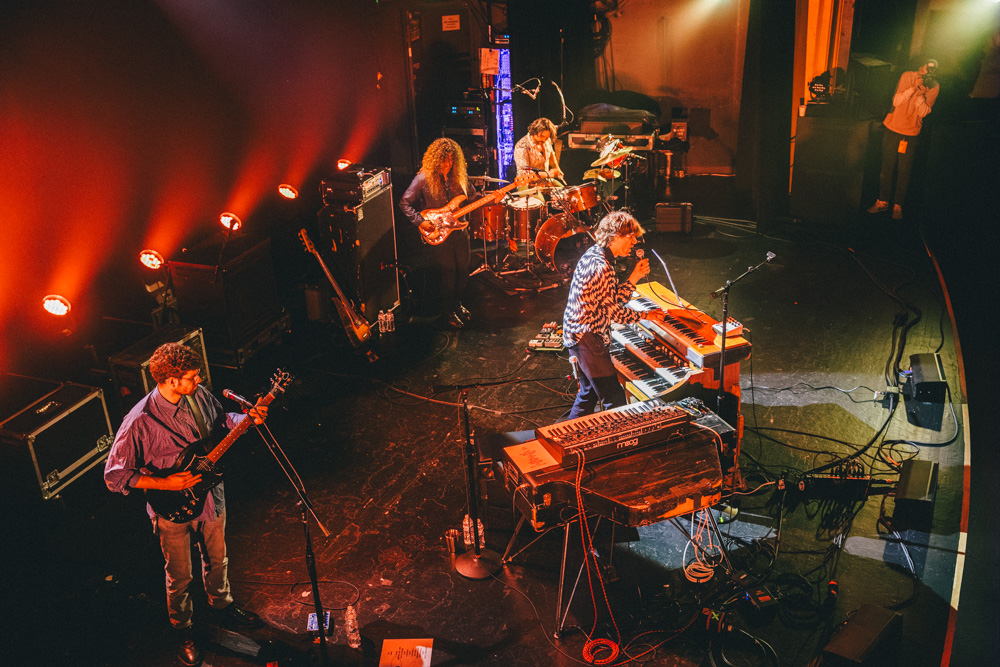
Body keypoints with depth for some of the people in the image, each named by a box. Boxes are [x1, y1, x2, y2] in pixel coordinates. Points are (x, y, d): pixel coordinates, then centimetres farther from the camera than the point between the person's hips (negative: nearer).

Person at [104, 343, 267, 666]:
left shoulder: (199, 395, -14)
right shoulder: (140, 422, -31)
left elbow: (221, 420, 8)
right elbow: (114, 475, -22)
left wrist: (248, 418, -12)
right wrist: (164, 483, -29)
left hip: (210, 498, 5)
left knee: (217, 560, 27)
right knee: (180, 577, 17)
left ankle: (222, 604, 55)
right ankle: (183, 628, 44)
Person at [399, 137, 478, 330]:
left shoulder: (459, 175, 2)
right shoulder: (424, 179, -12)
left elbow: (472, 196, 14)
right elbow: (405, 203, -8)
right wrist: (420, 221, -16)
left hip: (459, 229, 5)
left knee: (463, 268, 10)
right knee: (449, 271, -3)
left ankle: (457, 303, 34)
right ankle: (448, 312, 15)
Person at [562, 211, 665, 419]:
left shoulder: (594, 254, 10)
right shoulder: (602, 266, -22)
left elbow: (615, 298, 12)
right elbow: (614, 311, -17)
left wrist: (634, 276, 1)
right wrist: (644, 316, -4)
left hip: (576, 333, 11)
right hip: (586, 337, -11)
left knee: (589, 393, 23)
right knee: (615, 400, -8)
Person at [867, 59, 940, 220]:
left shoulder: (934, 87, -5)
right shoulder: (907, 76, -6)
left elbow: (923, 112, -10)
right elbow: (896, 101, -12)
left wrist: (920, 94, -24)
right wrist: (913, 88, -23)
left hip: (911, 134, 0)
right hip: (893, 129, 1)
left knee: (904, 171, 3)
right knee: (886, 166, 8)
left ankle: (898, 205, 15)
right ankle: (882, 201, 22)